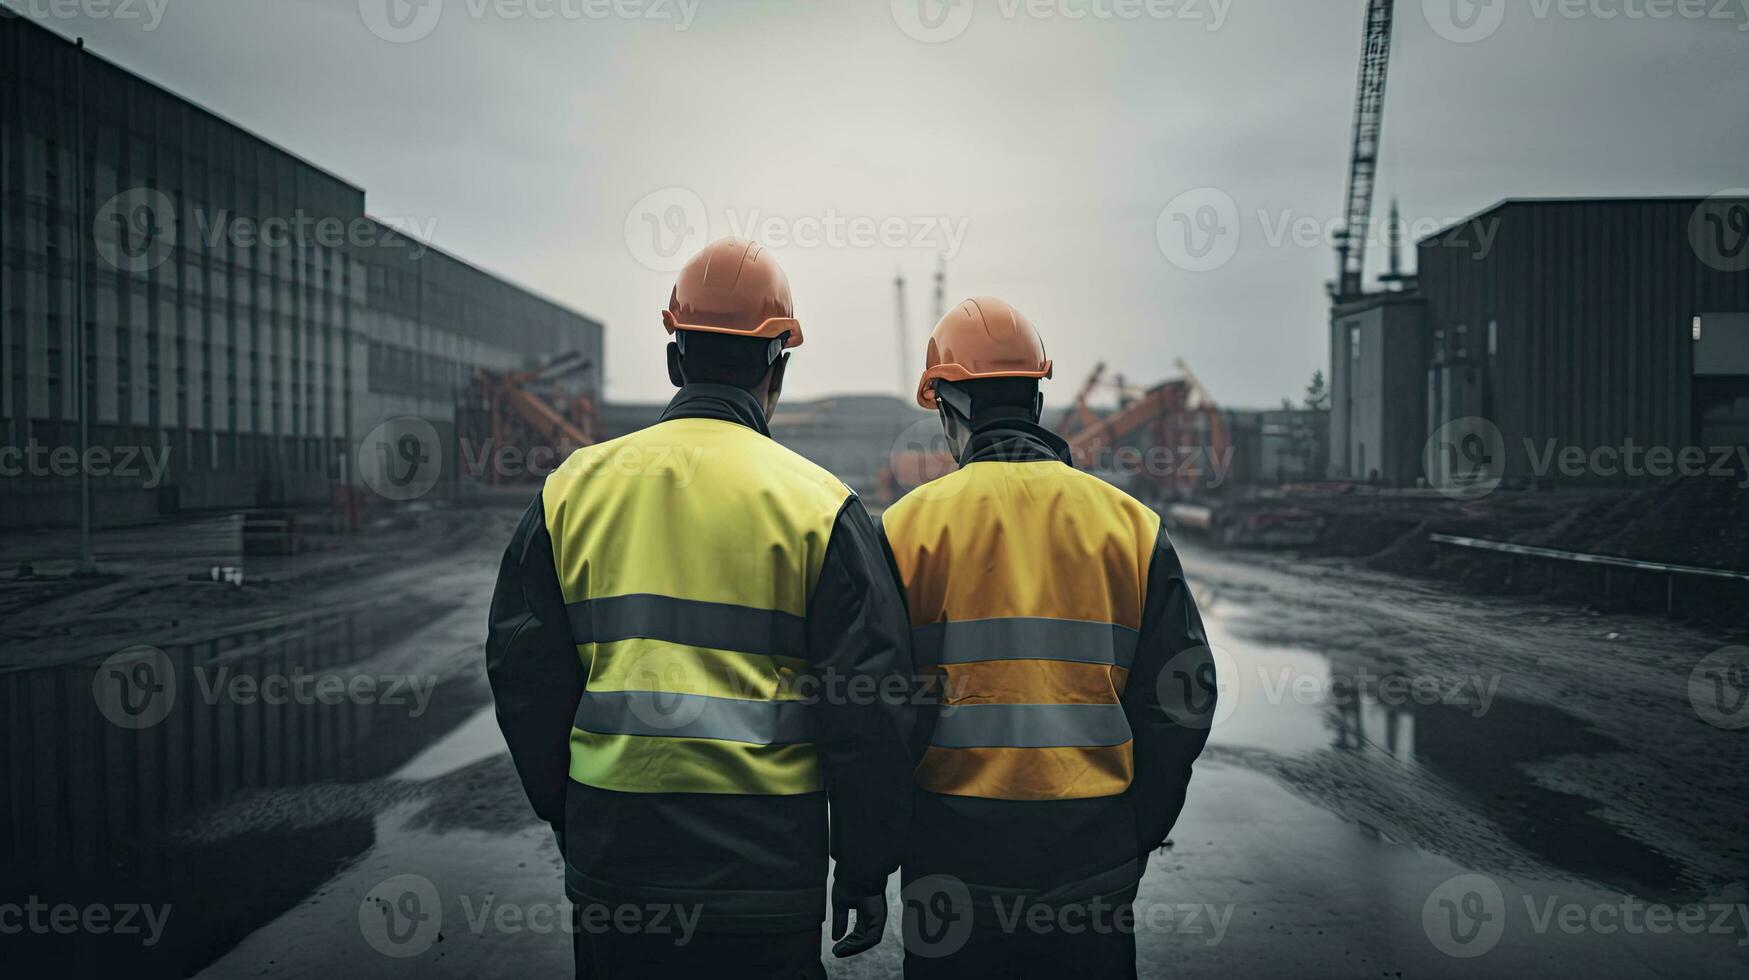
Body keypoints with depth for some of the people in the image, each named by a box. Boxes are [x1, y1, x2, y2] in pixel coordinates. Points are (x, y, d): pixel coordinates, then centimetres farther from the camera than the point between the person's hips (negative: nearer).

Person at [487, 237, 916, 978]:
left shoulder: (573, 486, 3)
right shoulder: (819, 504, -6)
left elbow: (524, 675, 7)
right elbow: (869, 706, -7)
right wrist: (865, 872, 4)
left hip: (611, 864, 3)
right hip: (764, 867, -3)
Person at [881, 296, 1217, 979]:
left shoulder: (908, 524, -6)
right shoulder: (1132, 524, 1)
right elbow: (1182, 698, 1)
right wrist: (1137, 834, 12)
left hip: (954, 852, -1)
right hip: (1093, 859, 2)